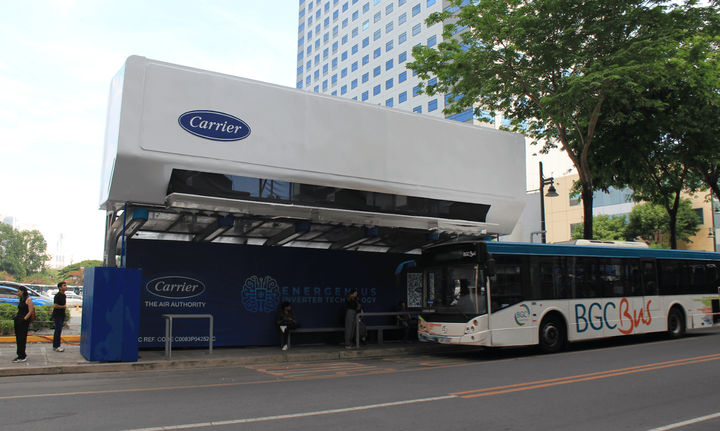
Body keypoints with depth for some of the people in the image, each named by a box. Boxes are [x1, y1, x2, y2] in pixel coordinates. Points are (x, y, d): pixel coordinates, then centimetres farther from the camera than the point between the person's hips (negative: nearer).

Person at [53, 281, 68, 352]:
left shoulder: (64, 295, 13)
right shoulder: (57, 296, -16)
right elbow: (55, 306, -24)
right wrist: (63, 307, -13)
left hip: (61, 316, 9)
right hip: (57, 315, -9)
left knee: (58, 330, 12)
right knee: (58, 330, -8)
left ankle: (55, 346, 19)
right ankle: (57, 347, -3)